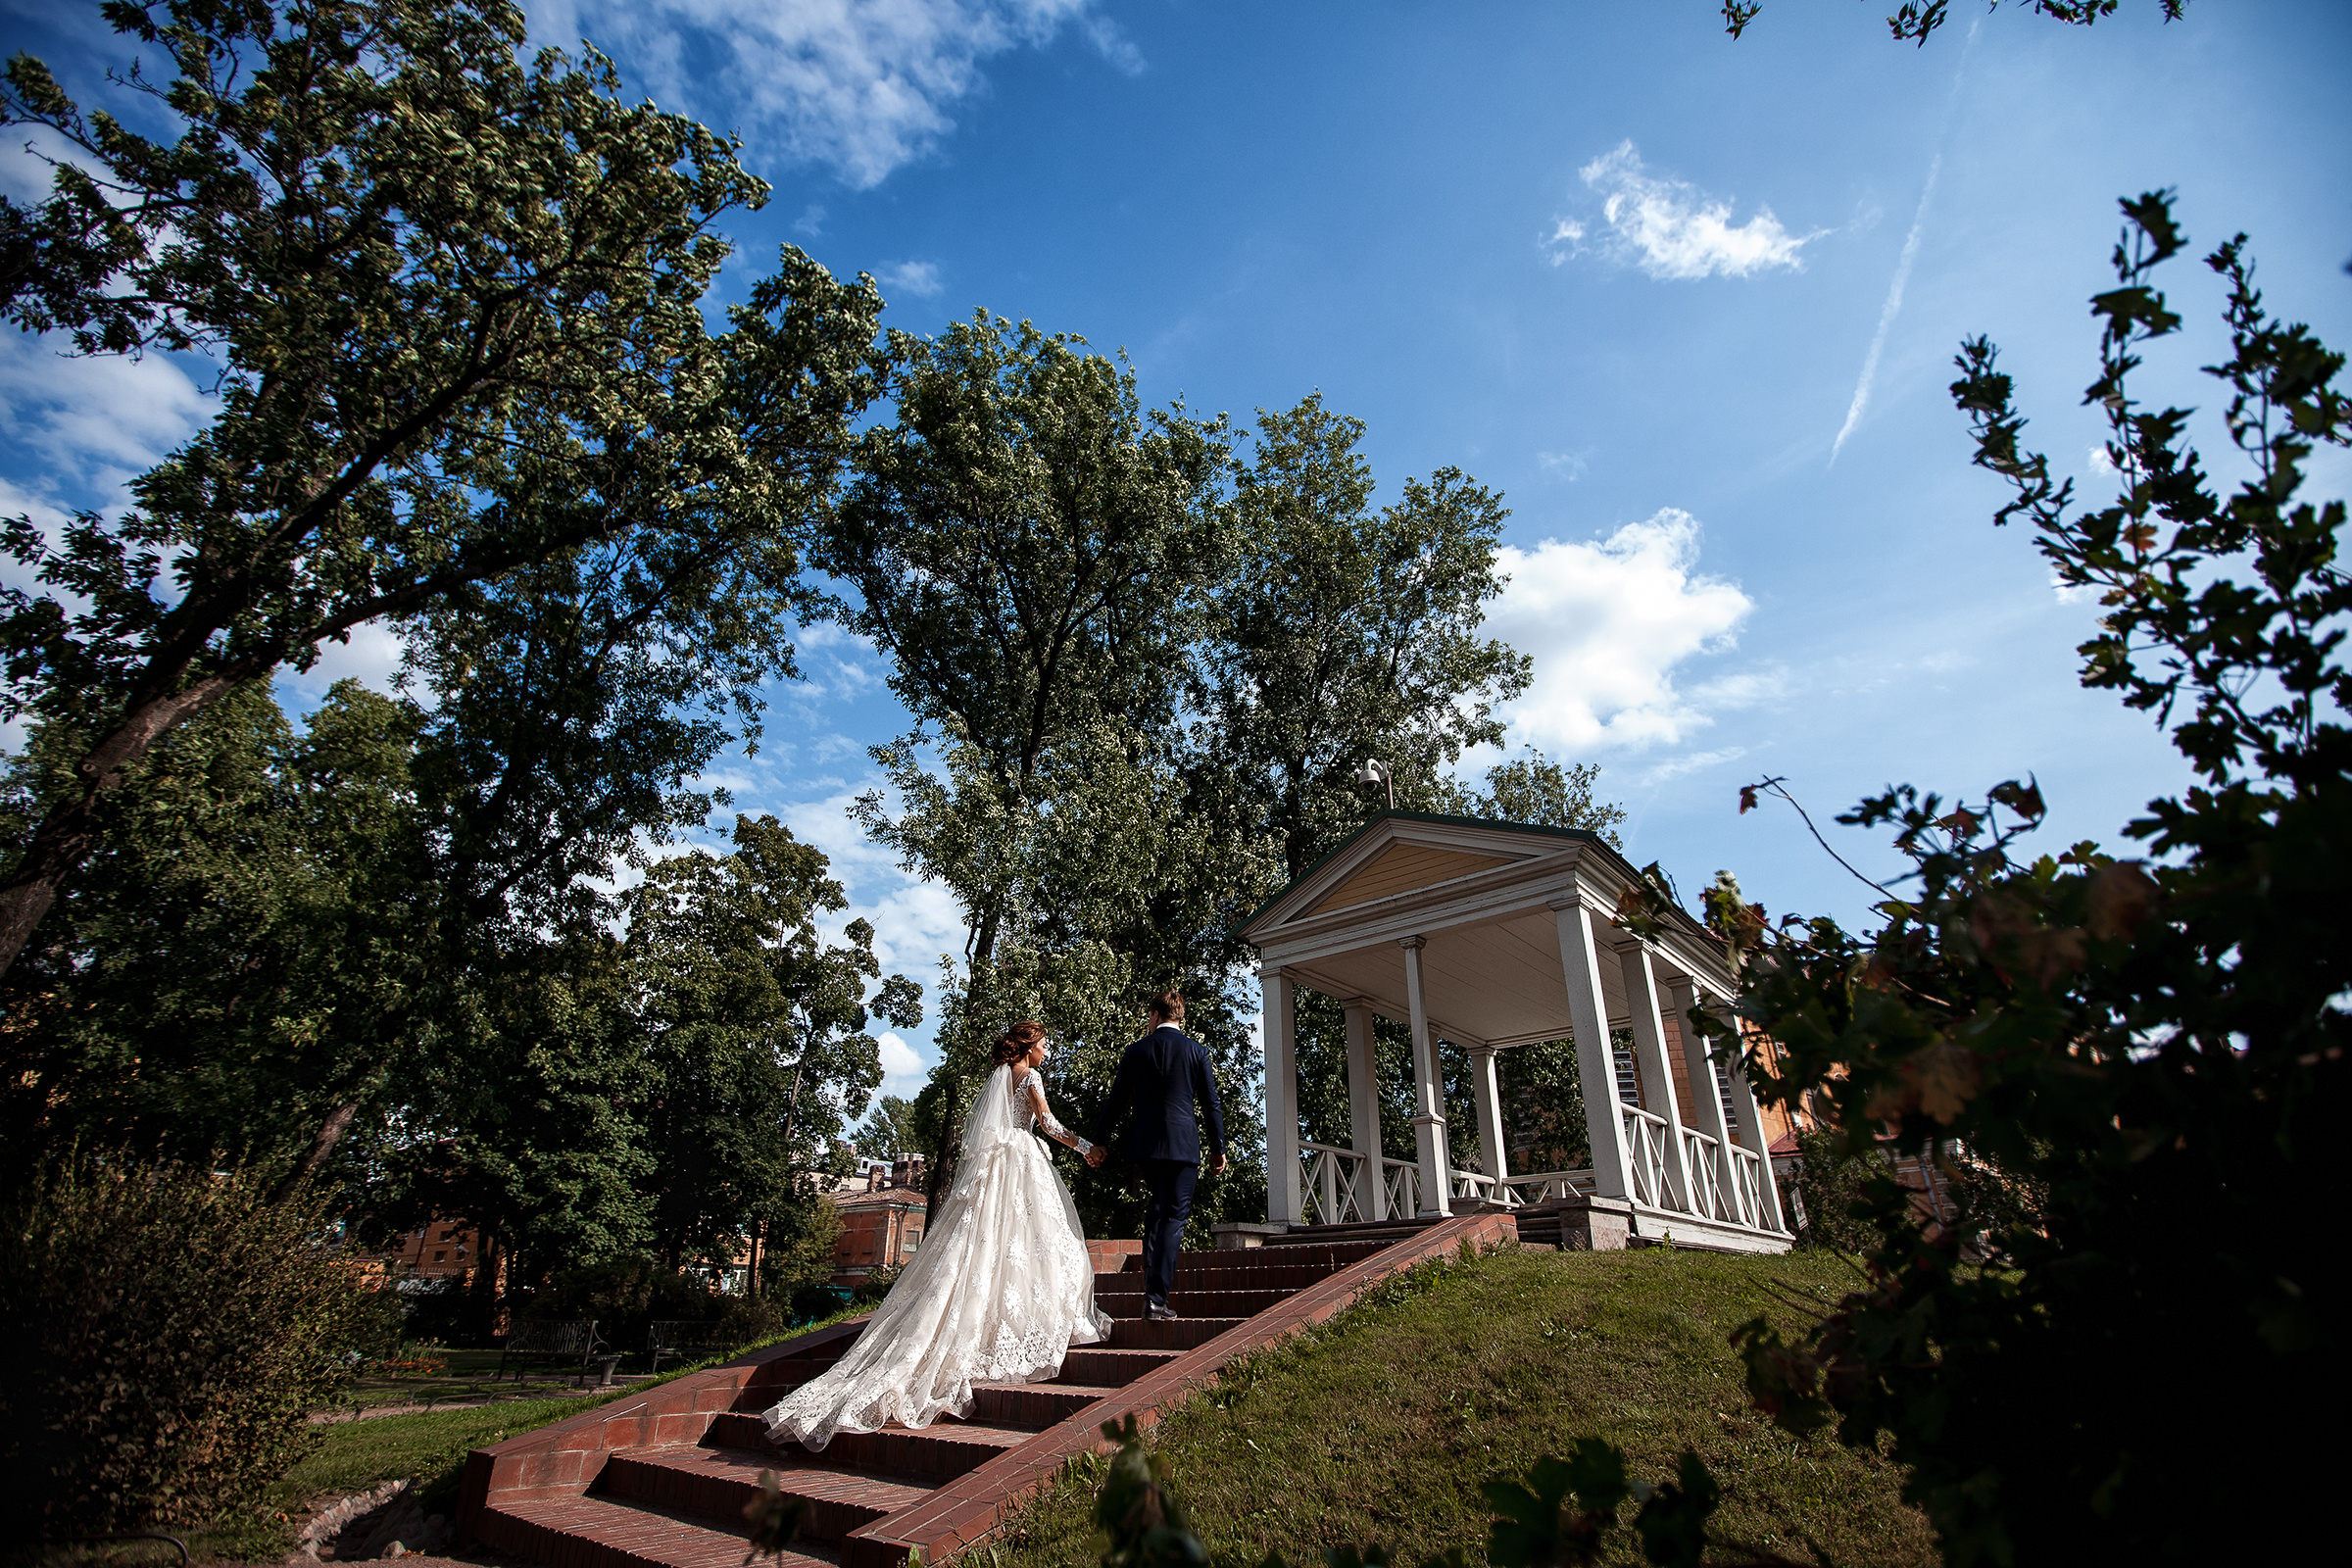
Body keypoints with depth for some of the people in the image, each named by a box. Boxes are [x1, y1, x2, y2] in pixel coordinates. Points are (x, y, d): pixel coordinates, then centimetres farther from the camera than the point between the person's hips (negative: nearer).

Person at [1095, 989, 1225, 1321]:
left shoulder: (1136, 1050, 3)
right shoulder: (1196, 1051, 2)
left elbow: (1116, 1101, 6)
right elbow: (1211, 1103, 3)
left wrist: (1100, 1140, 16)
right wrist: (1218, 1148, 11)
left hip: (1145, 1143, 2)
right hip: (1183, 1144, -2)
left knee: (1158, 1203, 23)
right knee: (1175, 1214, 2)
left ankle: (1153, 1277, 16)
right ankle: (1157, 1295, -3)